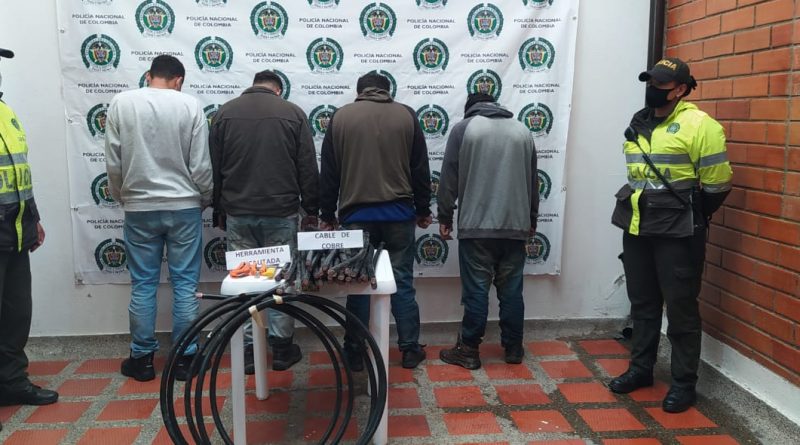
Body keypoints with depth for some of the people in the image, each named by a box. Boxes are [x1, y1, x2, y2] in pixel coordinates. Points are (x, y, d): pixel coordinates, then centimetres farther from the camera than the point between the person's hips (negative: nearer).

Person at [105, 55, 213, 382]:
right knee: (185, 284, 6)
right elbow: (201, 165, -5)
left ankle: (142, 358, 17)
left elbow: (113, 162, 1)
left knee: (142, 285, 9)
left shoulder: (121, 103, -1)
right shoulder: (190, 105, -5)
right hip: (184, 207, -1)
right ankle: (184, 357, 12)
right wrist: (205, 200, 11)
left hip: (139, 208, 1)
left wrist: (122, 197, 17)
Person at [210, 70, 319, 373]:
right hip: (281, 212, -1)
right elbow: (308, 167, 0)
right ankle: (282, 348, 13)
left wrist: (219, 211, 16)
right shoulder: (293, 112, 1)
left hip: (237, 213, 2)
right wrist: (311, 209, 7)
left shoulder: (225, 112, 6)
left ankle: (247, 349, 13)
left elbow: (214, 167, 8)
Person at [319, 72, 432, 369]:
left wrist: (327, 214, 11)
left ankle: (355, 353, 13)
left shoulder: (341, 117, 5)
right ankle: (410, 350, 13)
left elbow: (329, 172, 5)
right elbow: (420, 169, 6)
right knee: (402, 282, 7)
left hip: (356, 214, 0)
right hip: (399, 212, 0)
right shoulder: (406, 115, 5)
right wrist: (423, 210, 14)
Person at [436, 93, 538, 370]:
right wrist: (531, 220, 26)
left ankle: (469, 351, 8)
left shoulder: (463, 128, 3)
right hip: (515, 225, 3)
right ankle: (513, 348, 18)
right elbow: (532, 181, 17)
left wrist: (444, 217, 6)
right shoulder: (522, 130, 13)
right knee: (511, 290, 9)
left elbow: (449, 178, -1)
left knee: (476, 290, 1)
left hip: (476, 225, -3)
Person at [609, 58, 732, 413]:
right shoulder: (639, 124, 11)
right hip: (636, 227, 7)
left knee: (681, 306, 2)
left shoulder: (698, 125, -11)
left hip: (676, 231, -7)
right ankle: (641, 368, 29)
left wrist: (691, 219, 1)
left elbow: (717, 183, -10)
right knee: (642, 302, 15)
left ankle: (684, 381, 15)